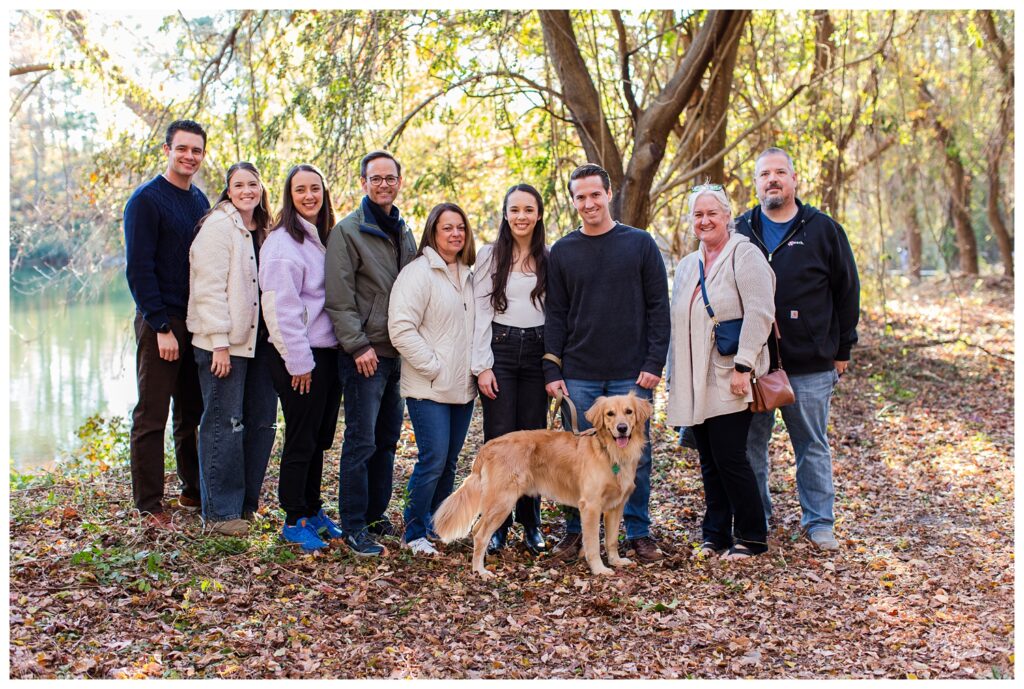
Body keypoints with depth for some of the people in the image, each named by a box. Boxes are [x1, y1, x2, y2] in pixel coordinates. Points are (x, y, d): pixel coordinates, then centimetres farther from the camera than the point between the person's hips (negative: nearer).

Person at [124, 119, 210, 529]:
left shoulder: (200, 201, 12)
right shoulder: (147, 199, -8)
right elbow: (138, 269, -13)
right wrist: (161, 326, -17)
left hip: (198, 324, 7)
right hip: (161, 323, -6)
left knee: (193, 412, 13)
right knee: (152, 416, -1)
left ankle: (194, 492, 25)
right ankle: (149, 507, 5)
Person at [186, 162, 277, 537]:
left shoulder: (261, 231, 15)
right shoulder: (218, 227, -8)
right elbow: (209, 289, -14)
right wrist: (219, 343, -18)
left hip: (258, 339, 8)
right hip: (224, 343, -8)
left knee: (262, 422, 9)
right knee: (225, 425, -4)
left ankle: (246, 501, 22)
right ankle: (220, 511, 5)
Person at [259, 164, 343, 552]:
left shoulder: (323, 238, 14)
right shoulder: (283, 242, -12)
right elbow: (280, 308, -17)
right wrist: (299, 361, -17)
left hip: (328, 352, 8)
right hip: (300, 357, -8)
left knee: (320, 439, 15)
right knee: (301, 440, 0)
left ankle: (312, 511, 27)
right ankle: (294, 522, 11)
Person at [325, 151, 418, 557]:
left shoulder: (404, 232, 15)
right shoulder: (348, 231, -7)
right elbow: (339, 298, -12)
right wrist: (358, 345, -16)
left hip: (399, 353, 7)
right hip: (365, 355, -7)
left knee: (387, 439, 13)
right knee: (361, 442, -5)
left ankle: (376, 514, 25)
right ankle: (353, 526, 2)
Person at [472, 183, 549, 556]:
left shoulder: (550, 258, 7)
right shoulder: (490, 255, 1)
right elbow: (480, 312, -1)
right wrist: (482, 365, -7)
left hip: (537, 351, 2)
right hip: (499, 348, -2)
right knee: (499, 438, -3)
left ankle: (530, 523, 15)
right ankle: (497, 524, 6)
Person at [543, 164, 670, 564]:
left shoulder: (640, 244, 2)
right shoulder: (562, 251, 7)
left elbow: (658, 308, 1)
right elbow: (555, 316, 7)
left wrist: (654, 363, -7)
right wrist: (552, 371, 0)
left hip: (632, 375, -1)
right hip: (579, 376, 1)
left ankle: (639, 532, 18)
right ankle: (575, 532, 19)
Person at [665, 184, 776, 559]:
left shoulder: (744, 255, -4)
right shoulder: (687, 266, 19)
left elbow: (759, 313, -14)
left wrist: (743, 365, -20)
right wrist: (674, 378, 18)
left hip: (728, 380, -7)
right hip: (694, 383, 7)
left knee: (729, 456, -7)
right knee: (709, 461, 10)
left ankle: (750, 536, 7)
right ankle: (715, 534, 19)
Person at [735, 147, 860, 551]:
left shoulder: (823, 230, 2)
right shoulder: (741, 231, 7)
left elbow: (847, 293, 6)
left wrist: (842, 350, 5)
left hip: (810, 366, -1)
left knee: (813, 446, 8)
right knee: (750, 446, 8)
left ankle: (818, 522, 21)